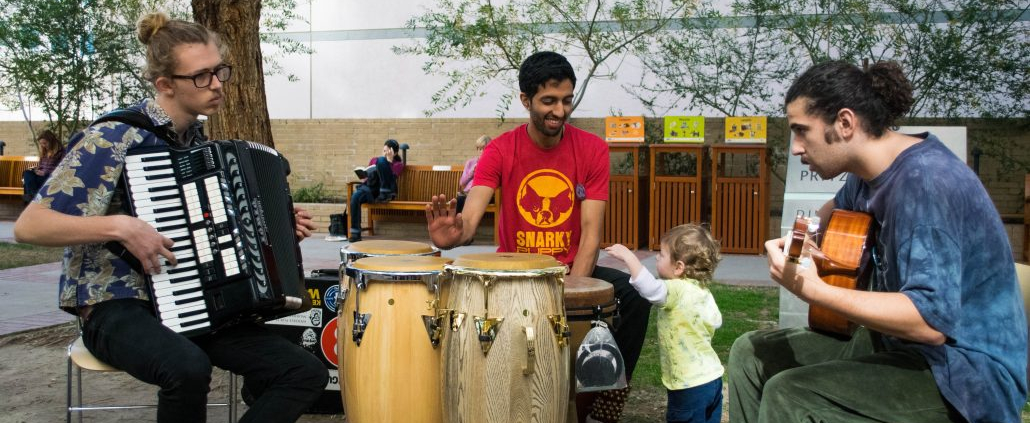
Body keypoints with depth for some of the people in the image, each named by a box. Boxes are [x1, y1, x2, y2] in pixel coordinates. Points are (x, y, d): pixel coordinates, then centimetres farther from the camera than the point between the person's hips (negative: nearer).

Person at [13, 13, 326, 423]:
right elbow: (28, 225, -15)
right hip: (117, 307, -6)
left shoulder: (199, 141, 9)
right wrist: (117, 226, -29)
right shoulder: (113, 138, -12)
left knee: (308, 373, -11)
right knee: (188, 367, -39)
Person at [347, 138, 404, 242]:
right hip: (371, 188, 3)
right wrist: (363, 176, 3)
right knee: (355, 197, -33)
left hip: (385, 192, -3)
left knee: (381, 161, -20)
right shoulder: (374, 160, 26)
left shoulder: (398, 164, 14)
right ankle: (355, 233, -30)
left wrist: (389, 161, -10)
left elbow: (391, 178, -5)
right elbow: (366, 176, 26)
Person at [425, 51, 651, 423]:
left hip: (573, 268, 1)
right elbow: (470, 218, -21)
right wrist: (454, 234, -47)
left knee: (636, 294, -25)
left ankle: (608, 393, -5)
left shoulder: (592, 150, -8)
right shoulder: (500, 150, -9)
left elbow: (591, 233, -12)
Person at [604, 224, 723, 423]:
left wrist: (628, 257, -33)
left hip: (690, 385, -8)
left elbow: (650, 289, -39)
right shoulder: (703, 291, 5)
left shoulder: (676, 291, -21)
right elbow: (716, 322, 13)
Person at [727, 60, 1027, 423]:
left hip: (966, 371, -9)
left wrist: (812, 290, -34)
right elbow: (840, 207, 30)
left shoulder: (925, 181, -25)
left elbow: (931, 320, -32)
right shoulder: (869, 171, 4)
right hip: (897, 342, 9)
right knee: (751, 353, 5)